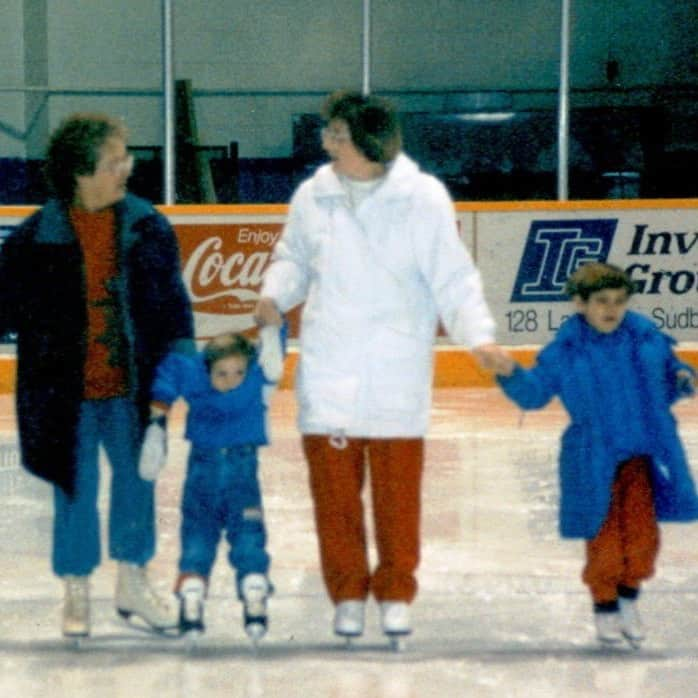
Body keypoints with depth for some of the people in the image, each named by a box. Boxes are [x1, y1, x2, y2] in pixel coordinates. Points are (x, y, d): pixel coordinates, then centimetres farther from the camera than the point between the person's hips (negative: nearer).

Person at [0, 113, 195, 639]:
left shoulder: (149, 228, 0)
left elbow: (172, 299, 7)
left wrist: (180, 354, -1)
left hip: (131, 384, 3)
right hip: (65, 392, -3)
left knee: (137, 478, 12)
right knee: (75, 488, 7)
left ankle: (133, 580, 28)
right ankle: (76, 591, 21)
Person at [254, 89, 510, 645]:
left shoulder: (424, 199, -5)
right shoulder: (313, 197, 4)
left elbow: (454, 280, -2)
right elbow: (294, 260, 18)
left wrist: (479, 337, -13)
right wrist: (275, 294, -1)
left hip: (397, 379, -2)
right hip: (328, 376, 2)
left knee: (398, 491, 3)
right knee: (334, 488, 3)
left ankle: (396, 592, 18)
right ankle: (348, 592, 17)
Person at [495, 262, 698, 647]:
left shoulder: (648, 338, 1)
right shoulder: (565, 351, -5)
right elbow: (535, 392, -1)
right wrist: (511, 375, -19)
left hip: (641, 454, 2)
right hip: (593, 462, -2)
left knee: (642, 529, -1)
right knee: (604, 536, 2)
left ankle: (629, 600, 21)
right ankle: (604, 605, 22)